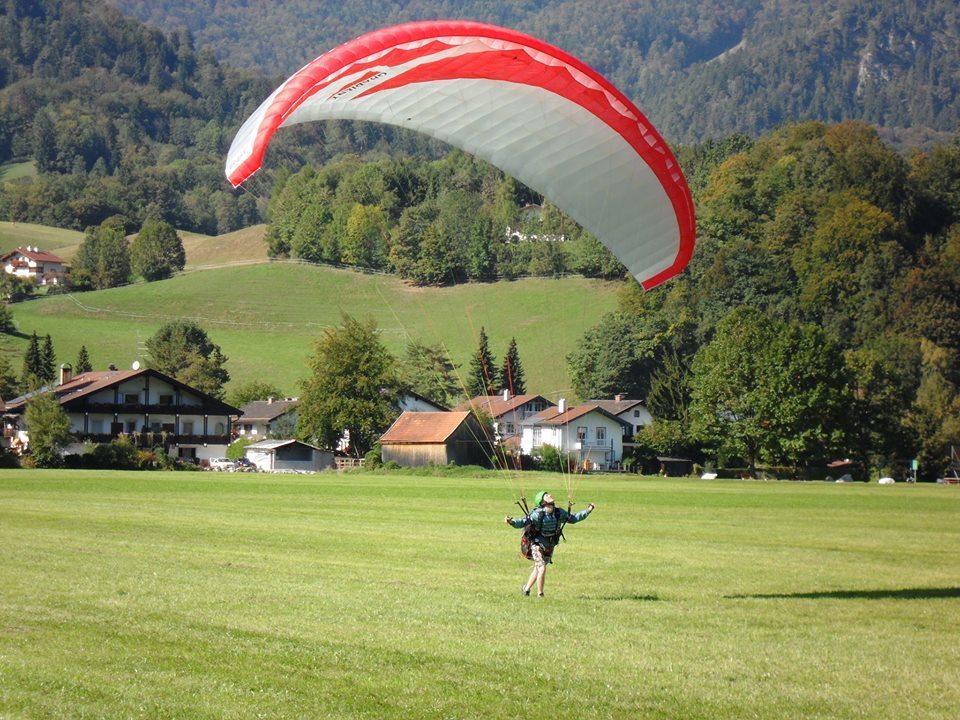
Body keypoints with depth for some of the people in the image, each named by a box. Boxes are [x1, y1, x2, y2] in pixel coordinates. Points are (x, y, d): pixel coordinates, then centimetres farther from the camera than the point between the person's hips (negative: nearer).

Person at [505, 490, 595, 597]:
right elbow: (523, 522, -27)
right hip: (537, 545, -6)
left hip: (549, 547, 6)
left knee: (537, 569, 17)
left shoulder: (559, 513, -4)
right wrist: (512, 521, -46)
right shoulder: (537, 514, -21)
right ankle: (540, 595, 1)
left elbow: (573, 518, 10)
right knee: (542, 569, -13)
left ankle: (526, 588, 36)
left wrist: (588, 511, 7)